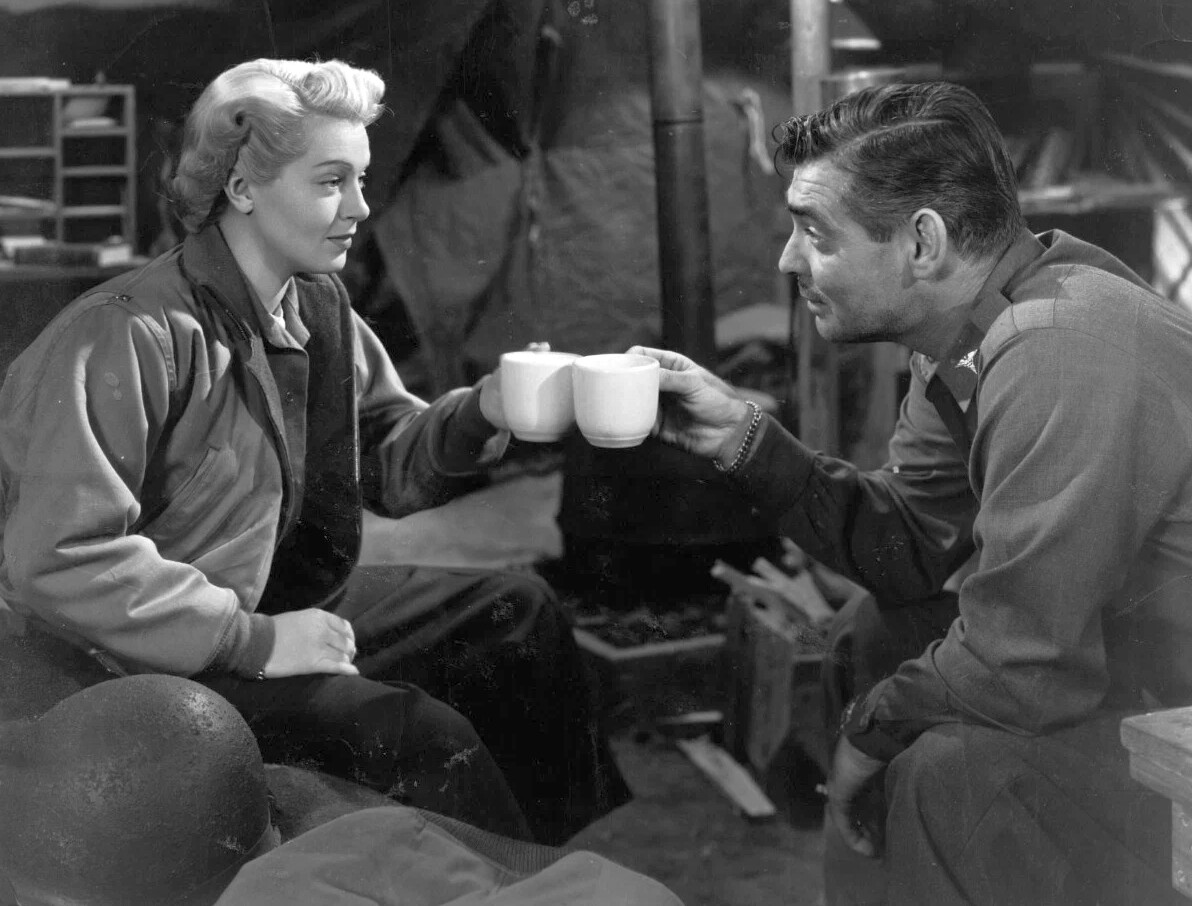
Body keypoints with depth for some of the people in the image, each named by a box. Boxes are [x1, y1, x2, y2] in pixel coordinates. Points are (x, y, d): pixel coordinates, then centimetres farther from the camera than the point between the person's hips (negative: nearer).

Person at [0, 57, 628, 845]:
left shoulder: (319, 307, 3)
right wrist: (252, 640, -26)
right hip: (143, 665, -9)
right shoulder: (127, 337, -25)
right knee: (421, 736, -23)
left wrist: (482, 414, -13)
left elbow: (390, 463, 9)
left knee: (519, 611, 10)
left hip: (283, 602, 9)